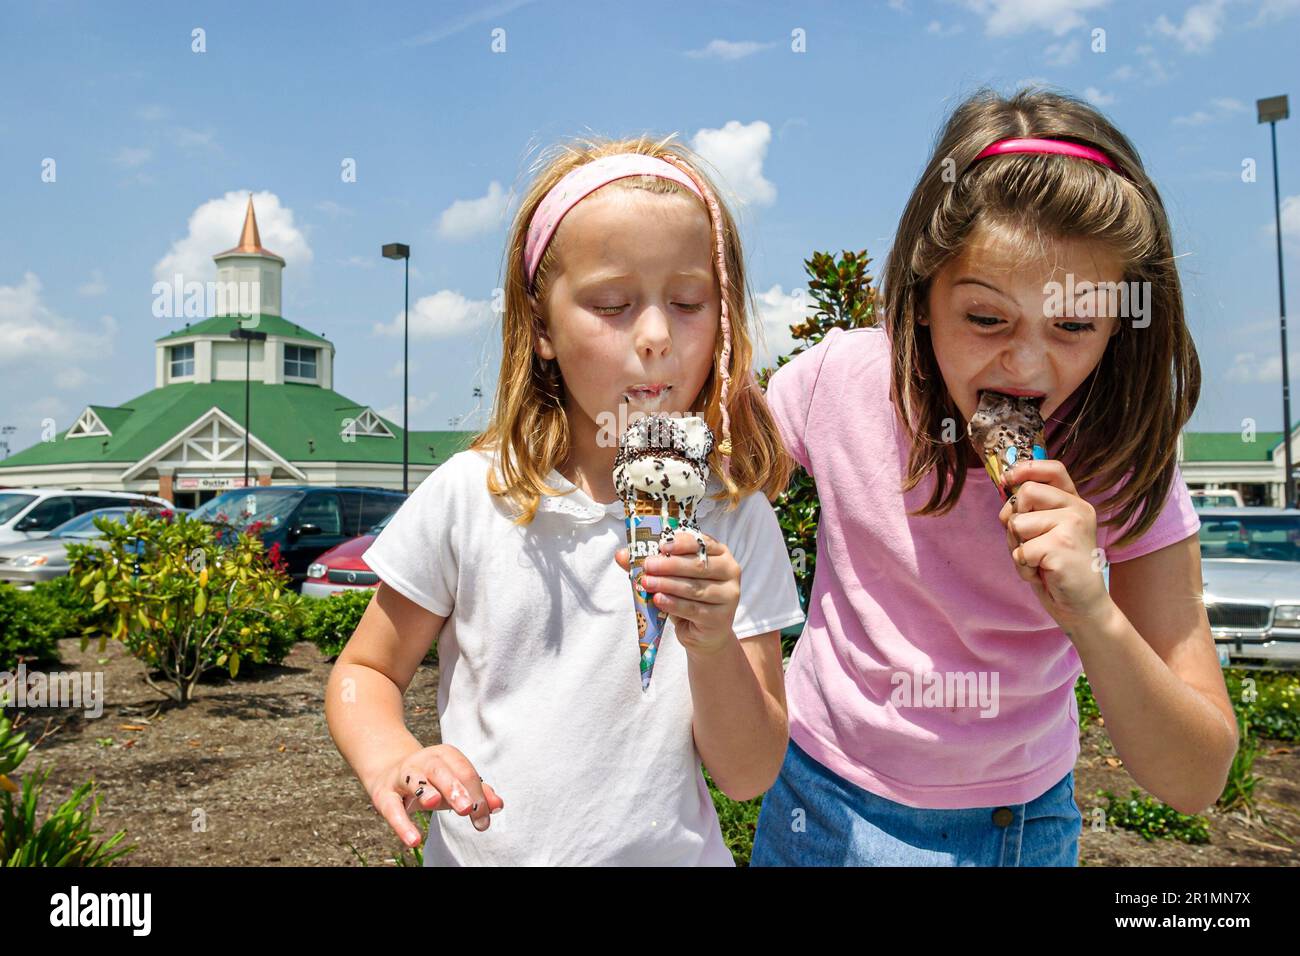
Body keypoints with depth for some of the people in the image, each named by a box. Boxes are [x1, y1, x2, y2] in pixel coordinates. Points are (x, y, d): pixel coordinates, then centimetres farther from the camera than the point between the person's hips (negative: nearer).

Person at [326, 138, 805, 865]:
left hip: (670, 851, 0)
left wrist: (715, 648, -27)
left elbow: (749, 776, -9)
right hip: (478, 848, 1)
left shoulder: (734, 519, -11)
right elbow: (365, 673, -1)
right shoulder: (469, 496, -12)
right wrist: (392, 759, -20)